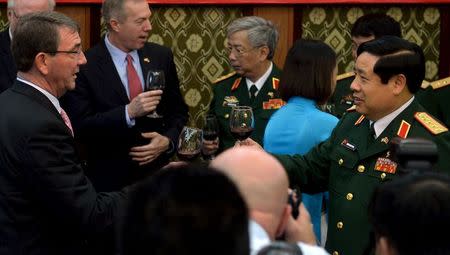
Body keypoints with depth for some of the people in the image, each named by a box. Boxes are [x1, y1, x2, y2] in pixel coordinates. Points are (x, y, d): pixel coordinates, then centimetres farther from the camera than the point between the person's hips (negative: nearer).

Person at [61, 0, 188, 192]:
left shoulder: (161, 56, 1)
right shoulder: (85, 66, -12)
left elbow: (178, 111, 10)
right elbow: (80, 127, -17)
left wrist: (168, 140, -9)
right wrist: (128, 112, -27)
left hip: (157, 174, 4)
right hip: (109, 179, -4)